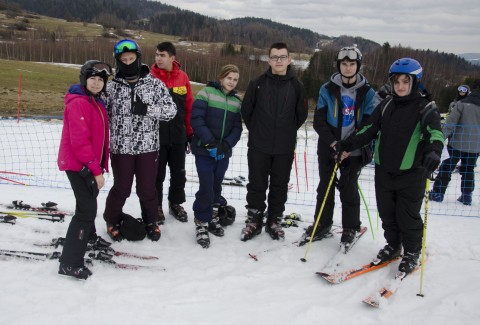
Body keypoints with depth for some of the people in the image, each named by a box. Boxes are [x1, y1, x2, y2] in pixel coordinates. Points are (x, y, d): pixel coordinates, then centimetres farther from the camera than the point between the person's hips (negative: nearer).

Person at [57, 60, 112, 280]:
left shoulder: (97, 102, 11)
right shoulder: (78, 103, -18)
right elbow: (79, 140, -24)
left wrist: (101, 164, 13)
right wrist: (96, 169, -23)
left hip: (89, 163, 10)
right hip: (78, 164, -10)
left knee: (89, 202, 26)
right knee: (87, 209, -12)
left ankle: (88, 237, 49)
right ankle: (69, 263, -7)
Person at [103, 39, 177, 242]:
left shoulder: (155, 84, -1)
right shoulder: (112, 87, 1)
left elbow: (171, 110, -6)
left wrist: (147, 109, -20)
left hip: (148, 147, 0)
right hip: (120, 147, 0)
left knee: (147, 189, 11)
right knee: (121, 188, 11)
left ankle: (150, 221, 35)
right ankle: (112, 220, 36)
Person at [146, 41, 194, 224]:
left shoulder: (183, 78, 2)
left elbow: (189, 107, 5)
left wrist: (190, 133, 7)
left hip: (178, 136, 3)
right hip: (156, 136, -3)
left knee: (179, 173, 14)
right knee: (157, 174, 9)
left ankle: (176, 203, 33)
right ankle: (156, 206, 26)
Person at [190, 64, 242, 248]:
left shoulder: (236, 101, 11)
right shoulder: (206, 93, -5)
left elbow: (237, 128, 7)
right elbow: (196, 119, -12)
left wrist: (226, 144, -11)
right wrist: (210, 142, -18)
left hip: (224, 152, 5)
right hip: (204, 150, -4)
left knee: (216, 185, 10)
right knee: (206, 186, -8)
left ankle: (212, 217, 28)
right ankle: (201, 223, 5)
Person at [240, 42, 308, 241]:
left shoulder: (296, 85, 0)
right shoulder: (257, 83, -2)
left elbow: (302, 114, 9)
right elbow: (246, 110, 6)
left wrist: (288, 132, 10)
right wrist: (256, 130, 9)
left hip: (285, 148, 1)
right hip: (259, 146, -1)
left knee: (280, 186, 10)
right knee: (256, 185, 6)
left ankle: (274, 222, 24)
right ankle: (254, 221, 20)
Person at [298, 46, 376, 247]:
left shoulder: (367, 92, 0)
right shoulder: (328, 89, 1)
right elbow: (319, 121, -1)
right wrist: (333, 143, -14)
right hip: (328, 147, 1)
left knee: (349, 188, 4)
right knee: (325, 186, 8)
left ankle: (351, 228, 21)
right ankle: (322, 225, 22)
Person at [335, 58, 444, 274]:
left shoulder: (425, 108, -6)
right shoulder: (386, 105, 8)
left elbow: (435, 133, -21)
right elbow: (369, 131, 9)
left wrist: (433, 151, -41)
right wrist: (348, 145, -2)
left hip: (411, 174, -4)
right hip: (384, 171, 4)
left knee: (408, 217, 5)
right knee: (387, 214, 15)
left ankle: (412, 254, 27)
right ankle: (393, 246, 36)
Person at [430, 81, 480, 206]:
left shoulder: (462, 104, -11)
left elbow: (450, 124, -16)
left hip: (457, 144, -3)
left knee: (447, 167, 8)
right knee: (468, 170, 17)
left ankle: (437, 193, 10)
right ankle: (466, 196, 19)